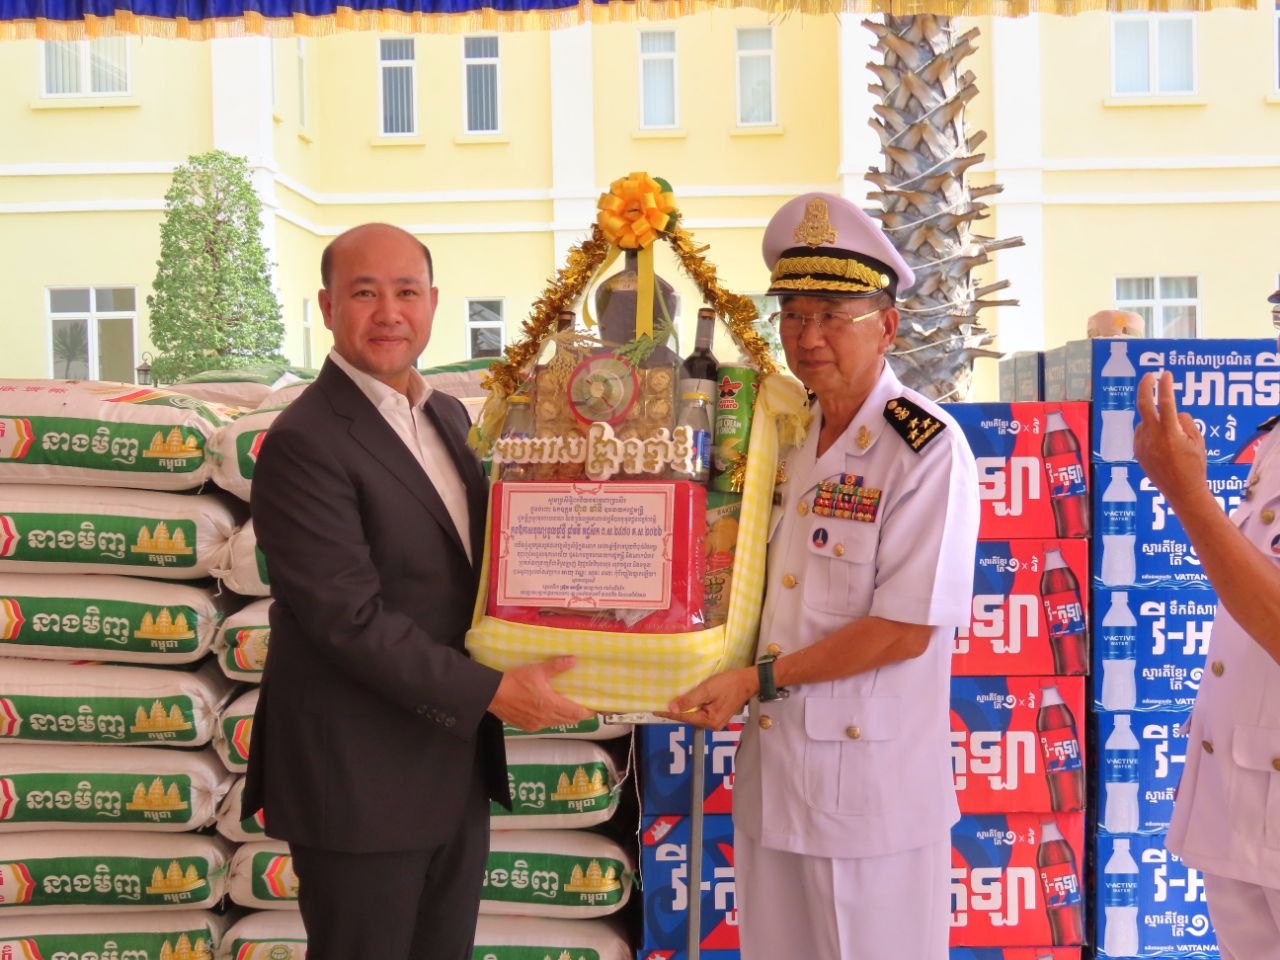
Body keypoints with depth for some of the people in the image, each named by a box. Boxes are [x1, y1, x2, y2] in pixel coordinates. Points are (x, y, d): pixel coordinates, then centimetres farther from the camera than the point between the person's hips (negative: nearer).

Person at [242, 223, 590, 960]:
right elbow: (352, 618, -22)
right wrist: (492, 692, -21)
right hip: (359, 780, -8)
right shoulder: (306, 442, -17)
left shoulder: (447, 415, 9)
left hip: (455, 762, 8)